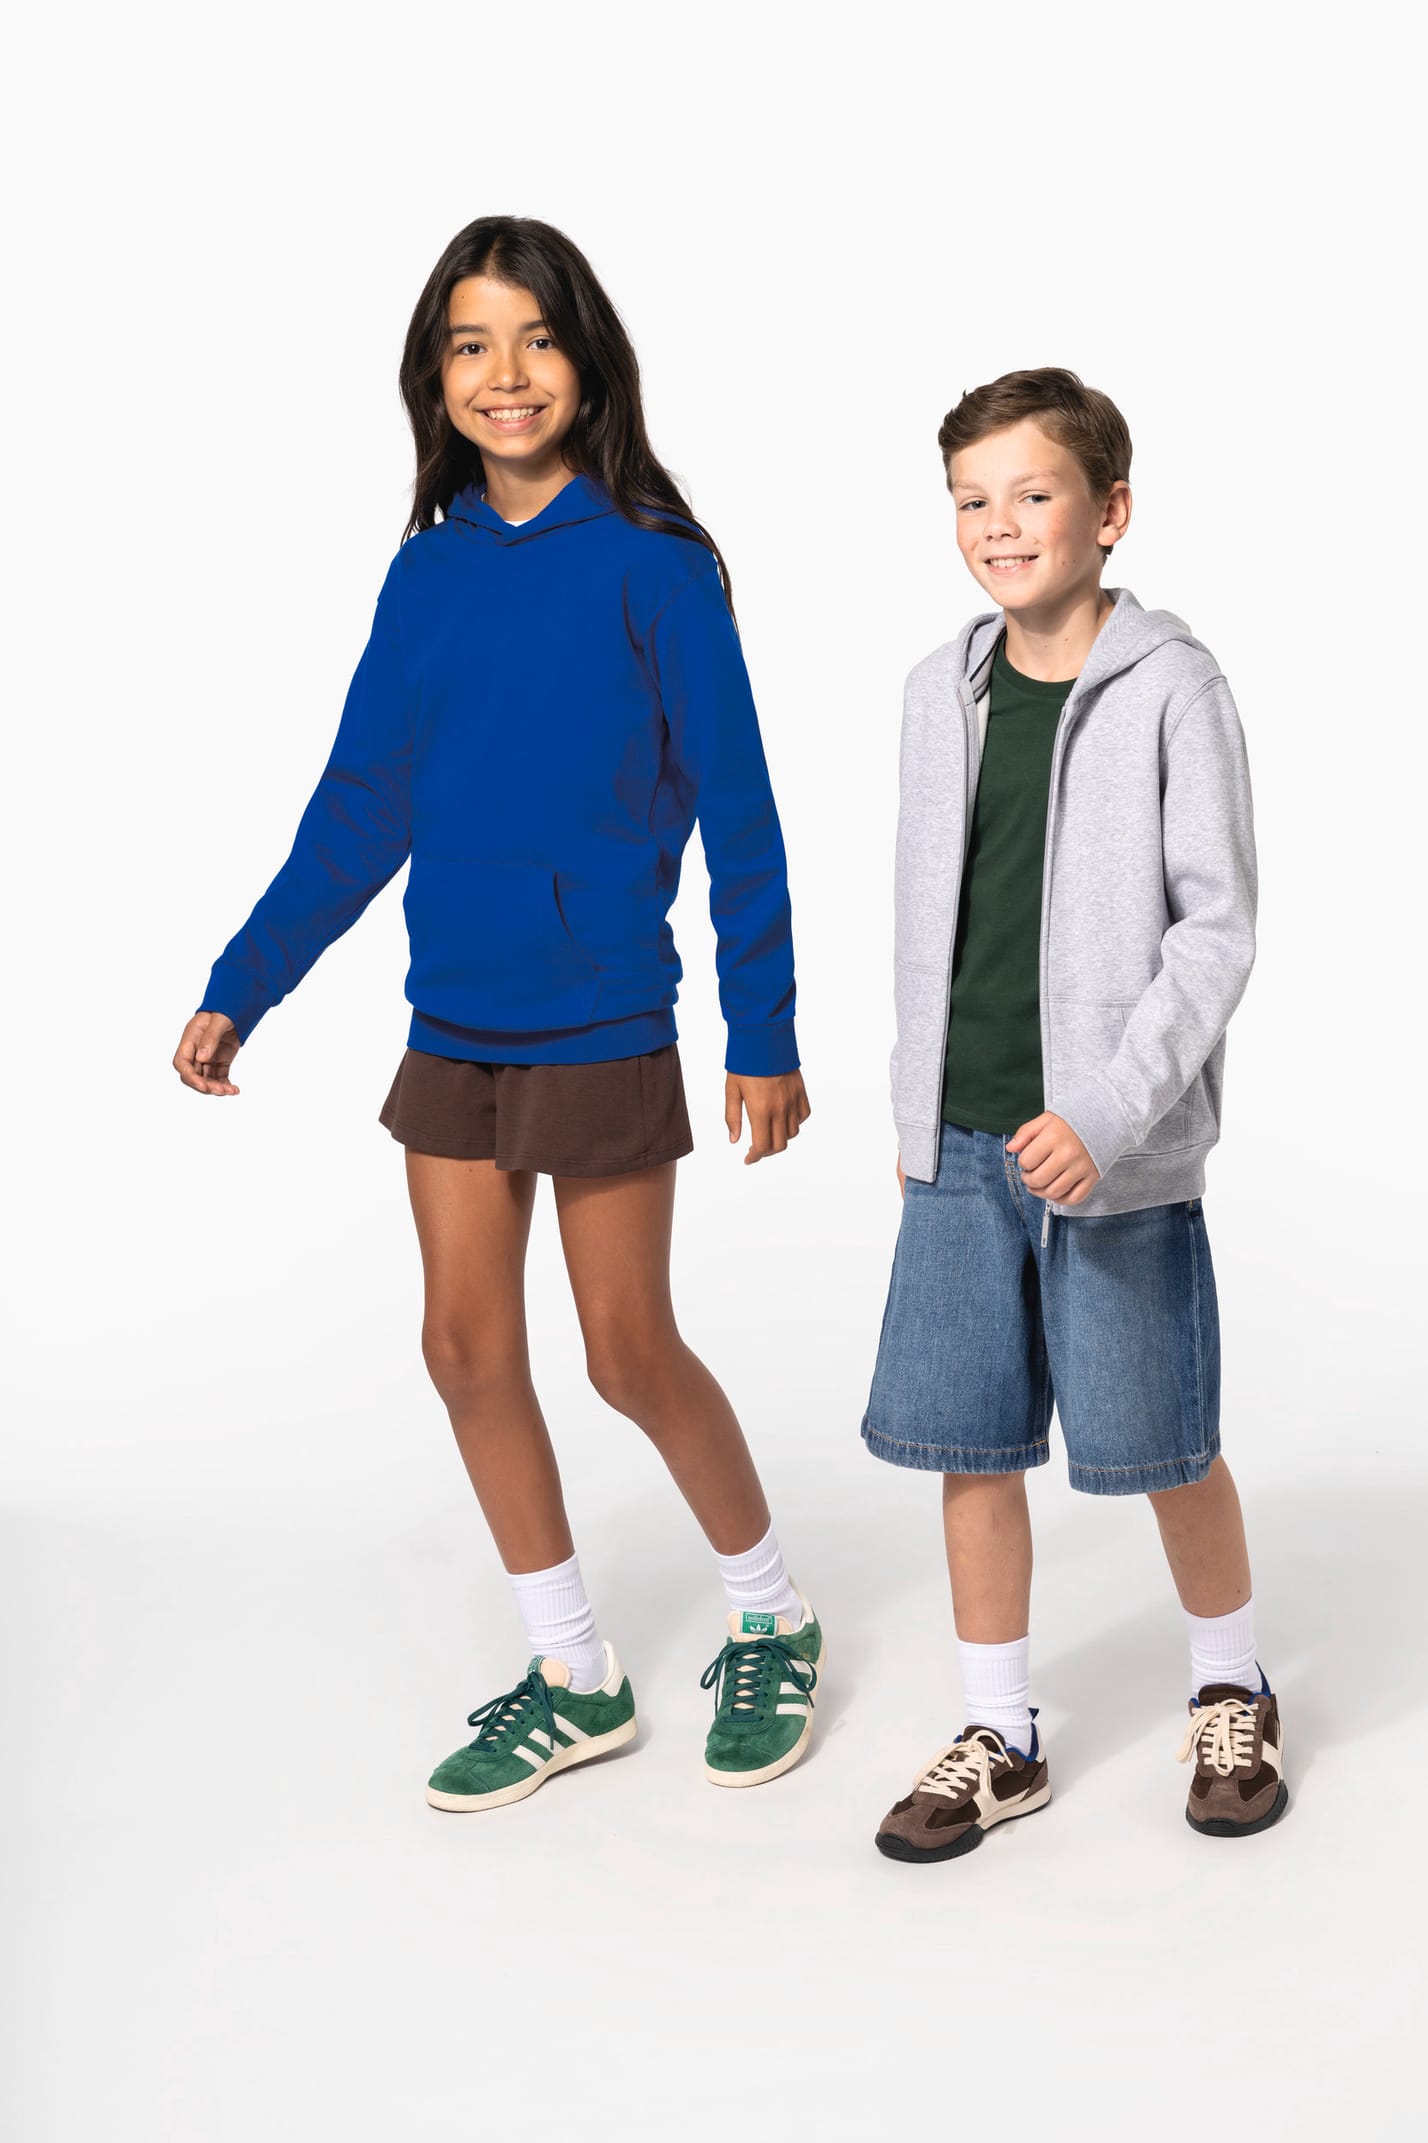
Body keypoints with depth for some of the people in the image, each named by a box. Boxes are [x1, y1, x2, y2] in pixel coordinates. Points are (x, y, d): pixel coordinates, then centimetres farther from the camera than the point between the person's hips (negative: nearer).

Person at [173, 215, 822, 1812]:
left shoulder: (652, 563, -10)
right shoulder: (429, 570, 5)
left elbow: (736, 813, -8)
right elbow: (359, 807, 8)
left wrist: (764, 1035, -9)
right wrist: (240, 989, 4)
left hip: (601, 1022, -5)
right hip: (452, 1022, 6)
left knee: (629, 1354, 3)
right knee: (467, 1348, 9)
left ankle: (773, 1628, 29)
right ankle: (574, 1681, 25)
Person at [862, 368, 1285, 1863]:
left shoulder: (1168, 689, -9)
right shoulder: (941, 691, 8)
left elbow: (1218, 927, -11)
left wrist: (1108, 1114, -19)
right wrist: (916, 1115, 14)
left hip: (1115, 1152, -5)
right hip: (962, 1145, 5)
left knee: (1159, 1446, 6)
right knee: (966, 1440, 8)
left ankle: (1232, 1693, 31)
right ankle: (999, 1738, 24)